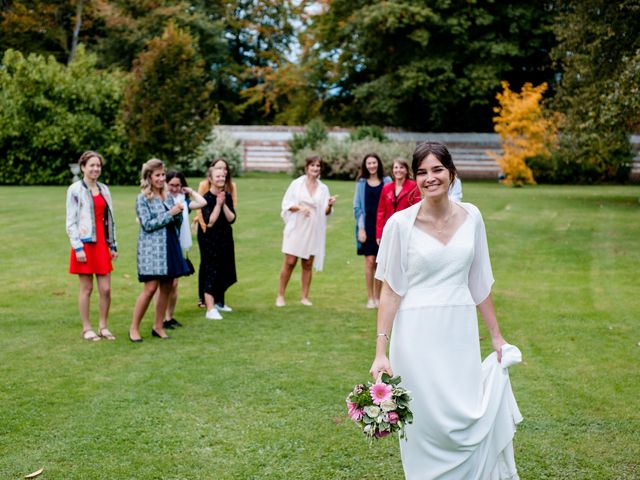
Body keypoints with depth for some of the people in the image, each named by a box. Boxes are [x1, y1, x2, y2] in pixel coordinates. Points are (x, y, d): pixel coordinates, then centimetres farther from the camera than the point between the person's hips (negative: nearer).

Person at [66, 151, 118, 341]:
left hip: (102, 244, 5)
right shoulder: (75, 190, -5)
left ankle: (103, 327, 16)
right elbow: (70, 222, -8)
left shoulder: (104, 189, 12)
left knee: (106, 288, 3)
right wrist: (77, 247, -14)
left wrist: (113, 245, 14)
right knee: (86, 288, 2)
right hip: (85, 244, -5)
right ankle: (86, 328, 12)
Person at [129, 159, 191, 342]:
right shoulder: (143, 199, -3)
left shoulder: (168, 197, 12)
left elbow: (177, 224, 15)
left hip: (170, 246, 6)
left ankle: (158, 326, 17)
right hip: (152, 247, -6)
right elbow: (148, 224, -12)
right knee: (150, 288, -10)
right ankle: (134, 328, 0)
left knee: (167, 287, 6)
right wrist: (170, 214, -14)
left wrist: (179, 213, -6)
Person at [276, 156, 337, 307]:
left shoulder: (323, 188, 8)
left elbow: (326, 212, 6)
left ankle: (305, 297, 12)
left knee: (308, 264, 5)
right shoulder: (296, 184, 1)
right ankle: (280, 295, 5)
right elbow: (286, 204, -1)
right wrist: (300, 207, -17)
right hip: (296, 228, -2)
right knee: (289, 262, -4)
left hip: (314, 231, 3)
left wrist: (330, 205, -15)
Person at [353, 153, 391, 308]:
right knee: (370, 261, -5)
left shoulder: (386, 182, 6)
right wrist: (361, 228, -3)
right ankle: (370, 298, 1)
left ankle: (378, 297, 13)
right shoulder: (361, 183, 7)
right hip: (367, 225, 0)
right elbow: (357, 207, 6)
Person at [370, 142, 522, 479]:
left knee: (469, 419, 5)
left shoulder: (471, 217, 3)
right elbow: (390, 290, -5)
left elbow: (479, 283, 11)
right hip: (418, 337, -3)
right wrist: (381, 351, -10)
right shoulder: (401, 223, -7)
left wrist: (496, 335, 13)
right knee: (427, 425, 4)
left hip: (461, 334, 3)